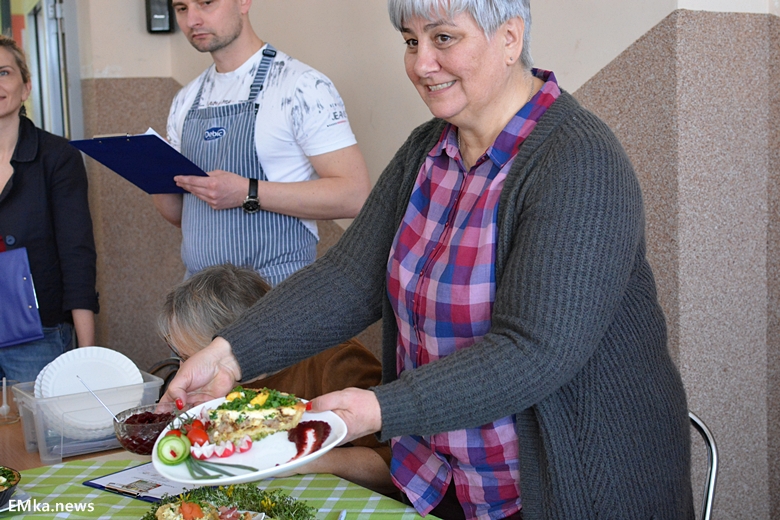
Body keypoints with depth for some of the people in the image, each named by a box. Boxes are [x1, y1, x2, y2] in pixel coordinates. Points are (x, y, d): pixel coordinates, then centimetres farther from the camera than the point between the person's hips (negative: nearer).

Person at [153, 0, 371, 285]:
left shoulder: (301, 86, -11)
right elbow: (180, 214, 14)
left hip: (276, 289, -5)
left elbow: (355, 195, -18)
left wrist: (248, 193, -23)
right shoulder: (185, 102, 9)